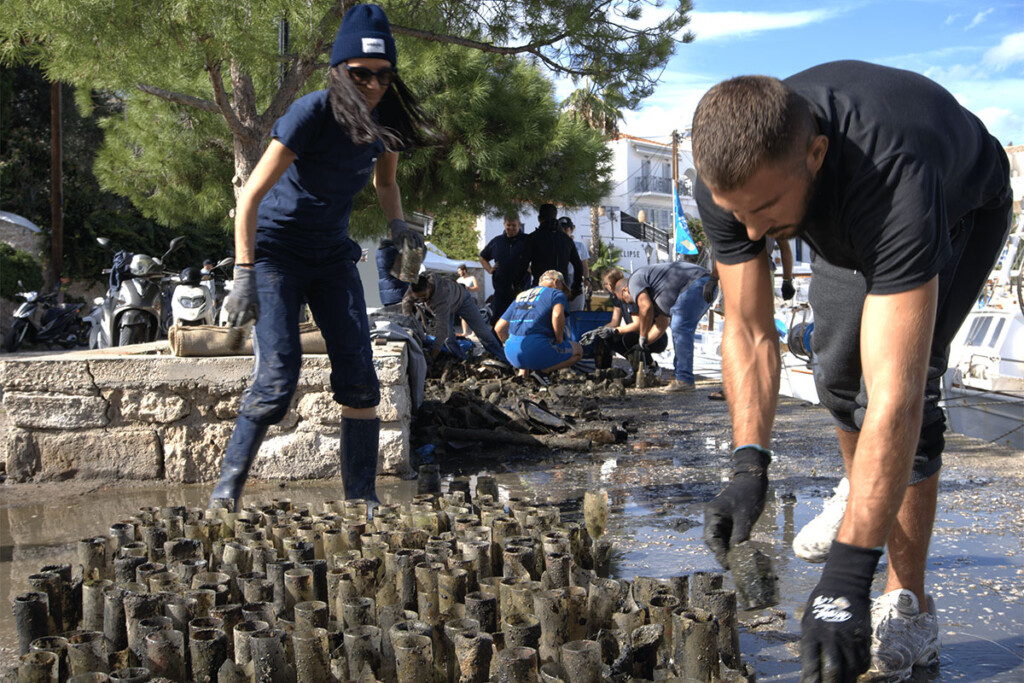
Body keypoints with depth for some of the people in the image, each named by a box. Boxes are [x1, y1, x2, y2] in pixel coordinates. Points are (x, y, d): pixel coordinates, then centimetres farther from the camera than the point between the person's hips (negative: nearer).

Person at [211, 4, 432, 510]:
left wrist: (399, 225, -2)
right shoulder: (311, 114, -22)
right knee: (278, 377, -15)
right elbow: (251, 196, -22)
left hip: (332, 256, 6)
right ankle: (227, 486, 1)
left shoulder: (387, 118, -4)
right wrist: (244, 275, -26)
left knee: (359, 378, -4)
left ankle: (362, 498, 3)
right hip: (277, 252, -5)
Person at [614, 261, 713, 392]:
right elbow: (662, 324, 30)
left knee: (680, 330, -13)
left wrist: (643, 338, -4)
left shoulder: (635, 280, 1)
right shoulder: (652, 293, 30)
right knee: (678, 329, 18)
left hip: (695, 283, -11)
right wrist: (644, 344, 28)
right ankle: (678, 375, 19)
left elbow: (646, 307, -14)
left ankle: (684, 380, -17)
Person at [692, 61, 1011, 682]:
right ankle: (864, 507, 42)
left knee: (892, 380, -21)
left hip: (962, 211, -5)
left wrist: (846, 574, -55)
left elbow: (897, 396, -53)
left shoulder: (892, 178, -50)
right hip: (847, 224, 5)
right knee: (838, 372, 12)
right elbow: (749, 332, -23)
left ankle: (908, 612, -10)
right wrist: (750, 469, -35)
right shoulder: (728, 177, -33)